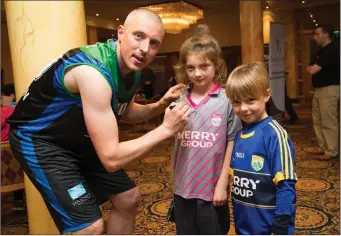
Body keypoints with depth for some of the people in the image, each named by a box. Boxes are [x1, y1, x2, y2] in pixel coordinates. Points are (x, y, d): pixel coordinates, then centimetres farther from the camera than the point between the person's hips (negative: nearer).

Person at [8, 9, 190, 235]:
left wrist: (161, 105, -4)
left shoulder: (132, 68, -6)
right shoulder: (94, 71, -34)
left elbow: (124, 113, 14)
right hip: (39, 140, -8)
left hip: (78, 139, 9)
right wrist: (166, 129, -29)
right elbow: (111, 158, -34)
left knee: (129, 198, 12)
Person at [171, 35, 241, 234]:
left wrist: (222, 184, -9)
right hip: (184, 188, 4)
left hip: (212, 189, -3)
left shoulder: (227, 100, -11)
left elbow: (232, 144, -9)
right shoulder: (180, 101, -1)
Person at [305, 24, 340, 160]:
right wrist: (312, 68, -3)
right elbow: (311, 69, 18)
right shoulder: (322, 51, 16)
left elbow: (312, 70, -21)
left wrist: (311, 68, 0)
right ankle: (322, 147, 23)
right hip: (319, 89, 10)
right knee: (318, 121, 14)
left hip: (329, 90, -10)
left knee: (328, 122, -5)